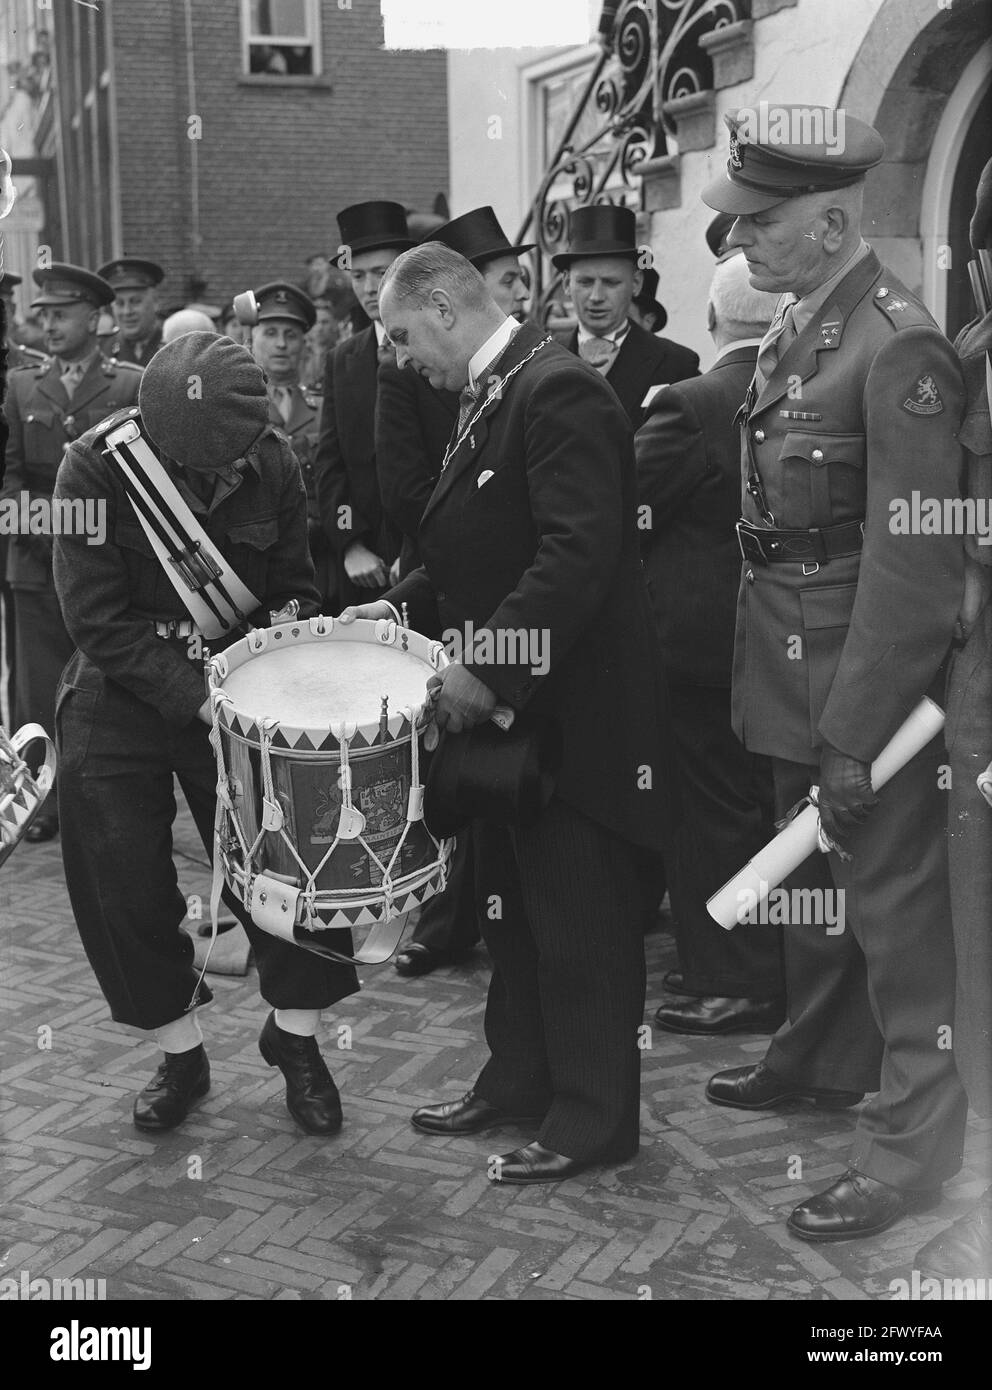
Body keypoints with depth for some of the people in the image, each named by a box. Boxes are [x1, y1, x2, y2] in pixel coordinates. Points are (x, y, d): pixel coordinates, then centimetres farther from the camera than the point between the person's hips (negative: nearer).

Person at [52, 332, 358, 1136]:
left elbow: (293, 592, 0)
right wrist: (196, 698, -28)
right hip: (120, 701, -1)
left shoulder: (274, 467, -11)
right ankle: (181, 1055, 23)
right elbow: (98, 621, -20)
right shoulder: (94, 472, -18)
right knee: (126, 888, 1)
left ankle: (295, 1038, 20)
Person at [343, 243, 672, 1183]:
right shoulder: (491, 398, 13)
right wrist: (404, 604, 7)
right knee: (511, 906, 18)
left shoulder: (559, 391, -17)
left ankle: (592, 1117, 16)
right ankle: (518, 1080, 33)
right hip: (503, 702, 10)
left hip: (570, 711, -10)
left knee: (579, 919, 3)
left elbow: (579, 553, -27)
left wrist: (490, 665, -27)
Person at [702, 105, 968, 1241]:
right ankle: (820, 1055, 42)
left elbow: (912, 557, -21)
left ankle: (914, 1133, 17)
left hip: (867, 669, -8)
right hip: (787, 661, 9)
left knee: (889, 895, 3)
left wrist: (855, 731, -20)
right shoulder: (793, 322, 8)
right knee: (810, 873, 22)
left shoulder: (896, 347, -19)